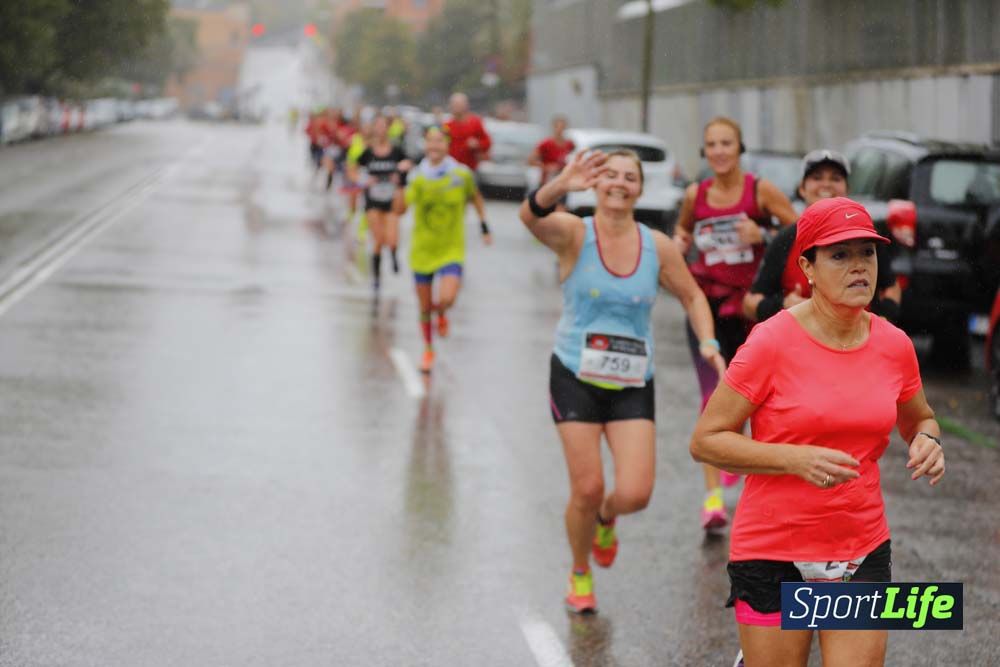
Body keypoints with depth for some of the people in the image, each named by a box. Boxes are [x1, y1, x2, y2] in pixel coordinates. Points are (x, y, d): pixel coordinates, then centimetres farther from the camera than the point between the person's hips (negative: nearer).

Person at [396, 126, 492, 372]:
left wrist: (484, 226, 9)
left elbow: (476, 198, 12)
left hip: (451, 250, -1)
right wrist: (402, 183, -31)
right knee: (425, 307, 10)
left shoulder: (462, 174, -8)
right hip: (422, 249, 1)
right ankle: (428, 350, 35)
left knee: (446, 299, -21)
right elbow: (399, 209, -20)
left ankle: (441, 314, 18)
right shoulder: (417, 176, -10)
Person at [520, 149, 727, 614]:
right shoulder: (574, 234, -9)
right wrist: (561, 187, -53)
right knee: (587, 488, -5)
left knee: (635, 493, -10)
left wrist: (708, 342, -4)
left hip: (633, 385, 2)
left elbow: (692, 297, 14)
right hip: (576, 378, -2)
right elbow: (531, 216, -32)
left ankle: (606, 518, 28)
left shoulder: (658, 247, -1)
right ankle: (580, 573, 24)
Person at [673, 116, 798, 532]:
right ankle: (713, 495, -16)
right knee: (713, 397, -12)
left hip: (749, 304, 0)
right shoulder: (695, 195, 3)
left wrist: (762, 236, -20)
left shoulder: (761, 191, -5)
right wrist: (680, 242, 0)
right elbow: (683, 229, 23)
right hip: (706, 303, 1)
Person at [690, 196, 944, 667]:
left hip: (864, 553, 4)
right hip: (772, 553, -4)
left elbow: (919, 418, 21)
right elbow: (705, 441, -12)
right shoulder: (773, 342, -13)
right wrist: (796, 458, -23)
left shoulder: (894, 345, 1)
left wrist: (927, 441, -3)